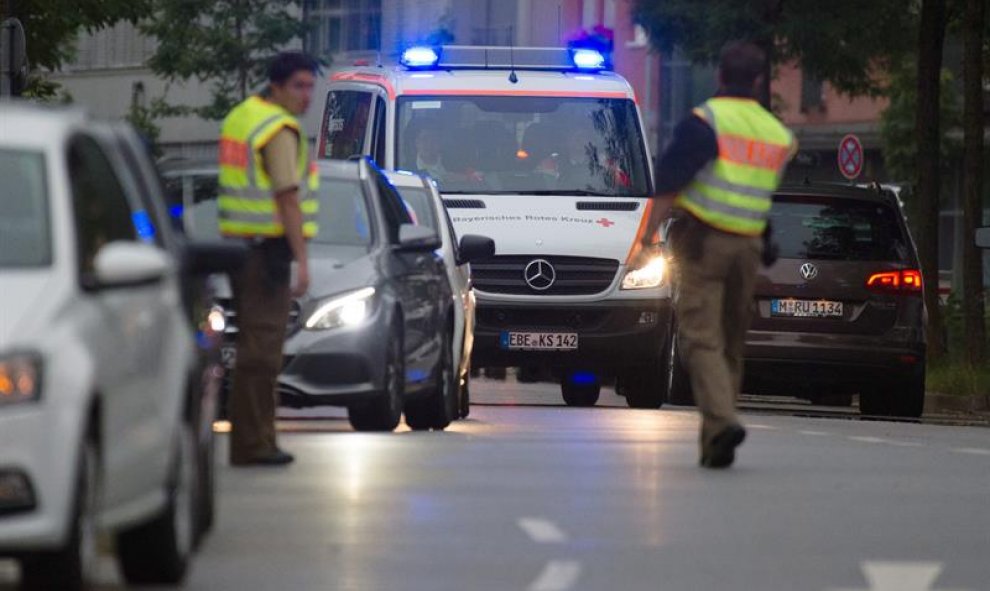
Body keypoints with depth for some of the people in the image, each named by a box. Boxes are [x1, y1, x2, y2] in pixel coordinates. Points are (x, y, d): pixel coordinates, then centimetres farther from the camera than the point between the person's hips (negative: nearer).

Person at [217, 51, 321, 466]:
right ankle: (252, 444, -11)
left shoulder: (242, 117, 16)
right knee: (260, 347, -9)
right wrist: (302, 259, -21)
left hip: (238, 243, 10)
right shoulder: (280, 130, -14)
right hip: (267, 248, -10)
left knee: (256, 344, 14)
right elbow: (287, 198, -20)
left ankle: (255, 441, 18)